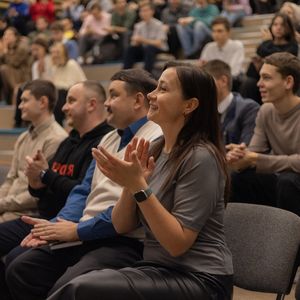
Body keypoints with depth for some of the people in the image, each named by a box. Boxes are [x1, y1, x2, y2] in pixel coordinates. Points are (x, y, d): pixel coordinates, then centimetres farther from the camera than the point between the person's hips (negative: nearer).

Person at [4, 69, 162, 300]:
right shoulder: (109, 139, 20)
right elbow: (84, 191, 19)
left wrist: (78, 230, -14)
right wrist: (58, 224, 1)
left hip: (125, 242, -9)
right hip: (86, 235, 9)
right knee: (19, 270, 0)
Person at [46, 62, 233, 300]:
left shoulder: (200, 158, -16)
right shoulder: (155, 150, 7)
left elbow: (178, 243, -19)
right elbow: (122, 226, 7)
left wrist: (139, 186, -24)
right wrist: (131, 184, -12)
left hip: (199, 279, -7)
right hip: (157, 268, 7)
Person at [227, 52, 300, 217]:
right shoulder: (266, 111, 2)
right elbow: (255, 151, -2)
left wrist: (255, 160, -30)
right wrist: (241, 156, -25)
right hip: (279, 181, 6)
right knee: (235, 178, -11)